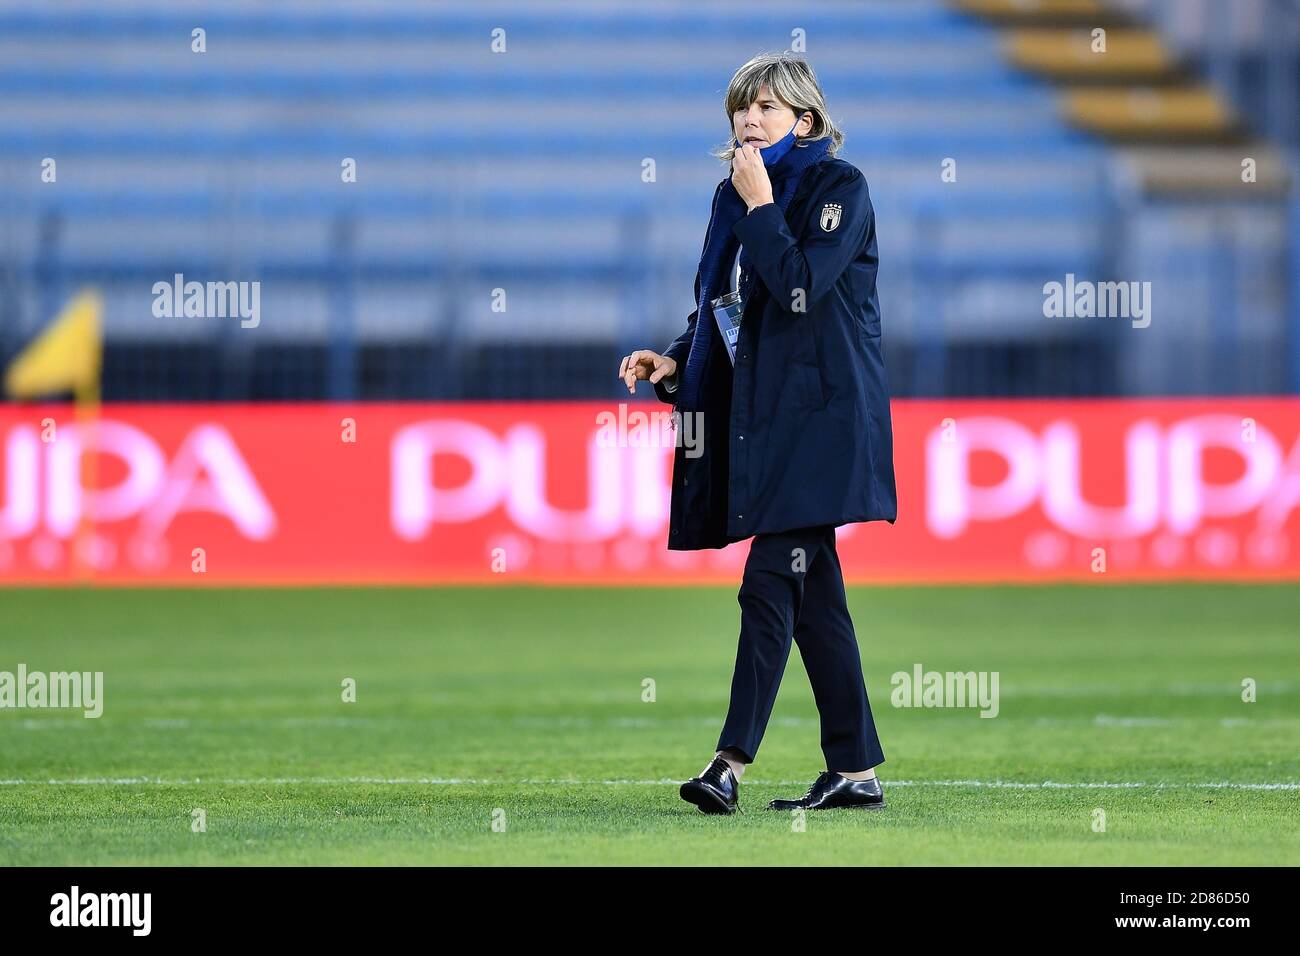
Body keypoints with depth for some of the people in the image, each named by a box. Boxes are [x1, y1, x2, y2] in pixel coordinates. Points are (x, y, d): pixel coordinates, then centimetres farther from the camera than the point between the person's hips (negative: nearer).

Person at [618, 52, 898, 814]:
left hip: (818, 409, -8)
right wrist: (673, 362, 3)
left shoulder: (840, 186, -7)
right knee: (812, 594, 8)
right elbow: (714, 305, 19)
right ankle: (856, 771, 11)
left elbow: (801, 288, -20)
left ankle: (733, 763, -15)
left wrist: (761, 206, -14)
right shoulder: (735, 195, 14)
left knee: (770, 584, -13)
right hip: (759, 408, 8)